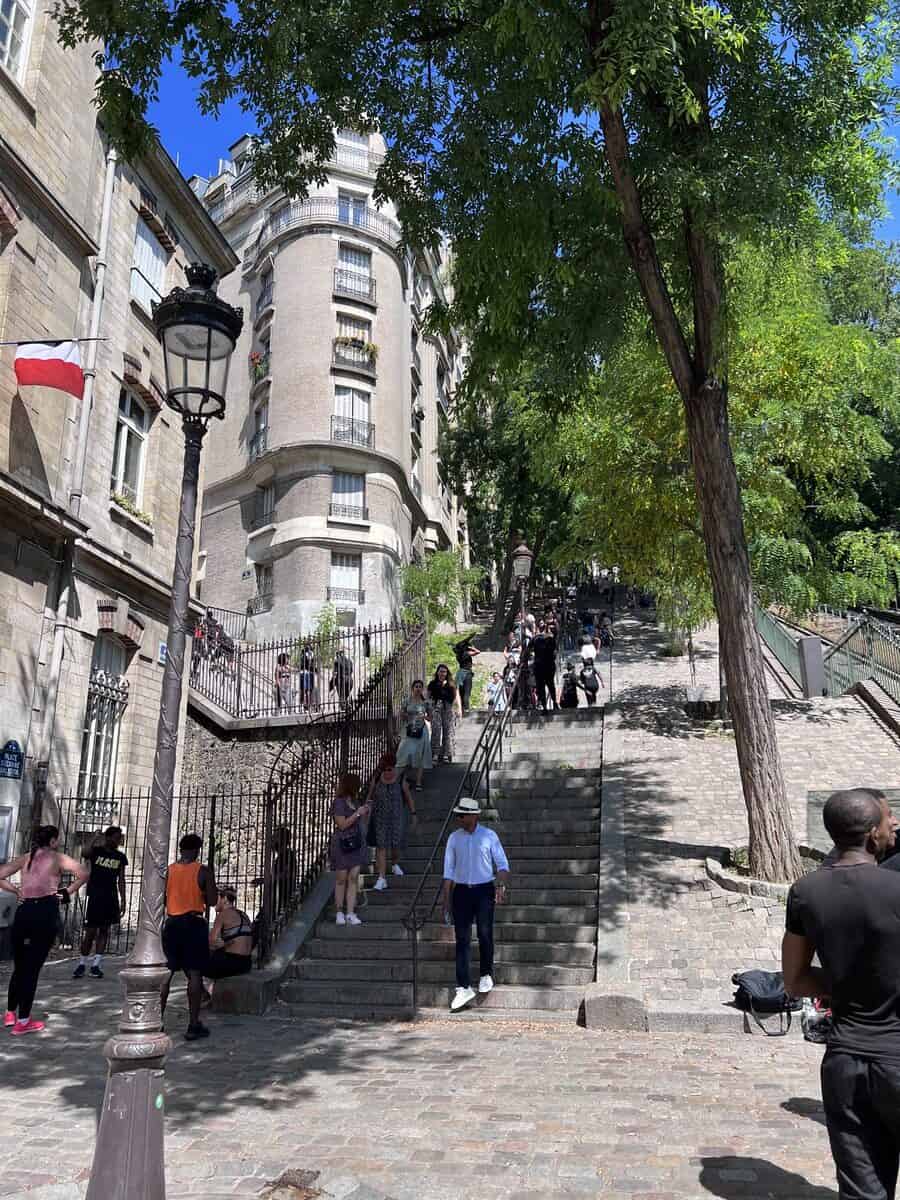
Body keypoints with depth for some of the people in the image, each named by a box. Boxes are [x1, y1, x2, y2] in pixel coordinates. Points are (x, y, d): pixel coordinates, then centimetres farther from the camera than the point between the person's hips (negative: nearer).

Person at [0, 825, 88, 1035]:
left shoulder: (24, 858, 13)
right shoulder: (57, 858, 1)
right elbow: (84, 873, -10)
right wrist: (68, 891, 1)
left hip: (24, 911, 5)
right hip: (46, 912, -4)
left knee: (19, 966, 19)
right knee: (33, 967, 1)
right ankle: (23, 1021, 6)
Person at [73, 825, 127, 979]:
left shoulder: (120, 857, 9)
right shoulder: (95, 851, -1)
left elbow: (121, 880, 11)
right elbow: (85, 854, -26)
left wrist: (123, 900, 7)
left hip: (111, 899, 4)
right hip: (95, 897, -4)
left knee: (104, 930, 4)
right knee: (90, 931, -3)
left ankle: (96, 965, 9)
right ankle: (82, 964, 9)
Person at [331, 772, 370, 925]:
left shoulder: (354, 801, 13)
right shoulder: (339, 802, -9)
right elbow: (342, 825, -16)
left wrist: (366, 813, 4)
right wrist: (357, 813, -14)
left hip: (356, 844, 6)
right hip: (342, 845, -6)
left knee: (353, 878, 1)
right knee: (341, 879, 3)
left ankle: (350, 914, 2)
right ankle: (339, 913, 13)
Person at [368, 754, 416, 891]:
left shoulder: (401, 781, -9)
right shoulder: (376, 780, -5)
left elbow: (408, 797, 4)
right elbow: (370, 796, 6)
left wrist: (413, 814, 8)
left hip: (396, 818, 0)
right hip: (380, 818, 1)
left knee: (395, 844, 9)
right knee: (381, 846, -4)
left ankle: (395, 864, 43)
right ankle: (381, 878, -4)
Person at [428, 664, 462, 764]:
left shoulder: (452, 685, 13)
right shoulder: (432, 684, 13)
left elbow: (457, 697, 6)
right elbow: (428, 698, 12)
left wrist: (459, 709, -7)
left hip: (449, 709, 1)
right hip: (436, 708, -1)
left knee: (448, 732, -3)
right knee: (436, 731, -11)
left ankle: (446, 755, 1)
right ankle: (435, 754, -11)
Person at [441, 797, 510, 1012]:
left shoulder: (489, 836, -1)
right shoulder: (454, 838, 4)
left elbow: (502, 864, 2)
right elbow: (448, 871, 7)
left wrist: (501, 886, -14)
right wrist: (446, 901, 5)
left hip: (484, 890, -2)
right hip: (461, 891, 2)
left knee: (485, 935, 0)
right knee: (462, 939, 0)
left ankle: (486, 975, 25)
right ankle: (463, 987, 4)